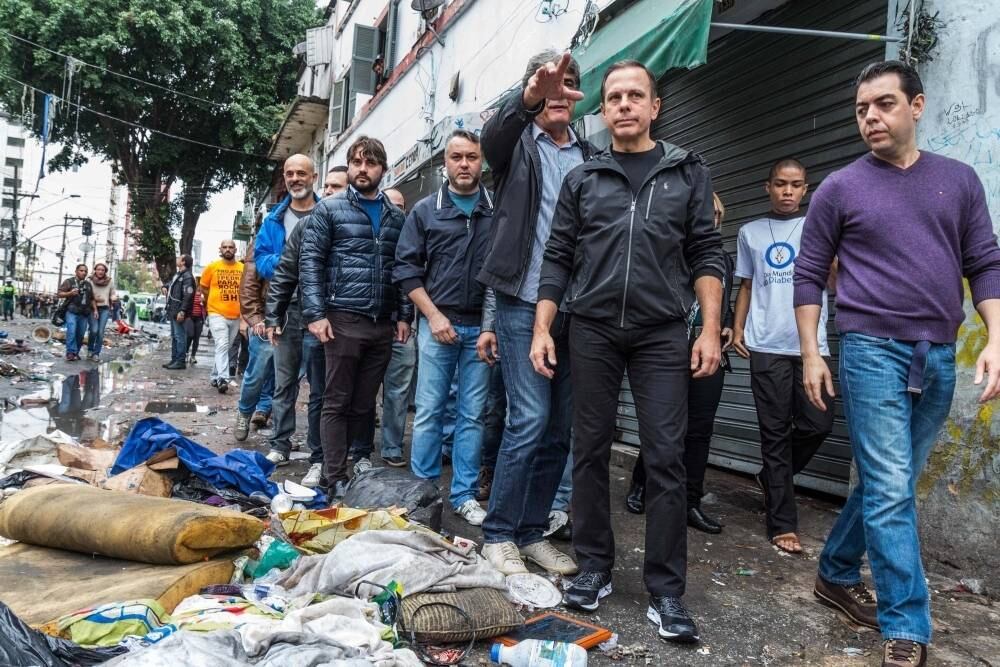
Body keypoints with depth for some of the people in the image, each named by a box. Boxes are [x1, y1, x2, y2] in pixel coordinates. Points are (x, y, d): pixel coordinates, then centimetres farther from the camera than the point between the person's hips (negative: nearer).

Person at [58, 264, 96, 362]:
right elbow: (60, 294, 1)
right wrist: (70, 293, -16)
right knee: (71, 332, -17)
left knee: (80, 334, 2)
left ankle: (76, 353, 10)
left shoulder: (88, 284, 20)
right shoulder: (69, 282, 6)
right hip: (72, 312, -4)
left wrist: (95, 310, 14)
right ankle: (70, 352, -15)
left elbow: (92, 299, 24)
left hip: (84, 313, 4)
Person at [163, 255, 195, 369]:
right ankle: (174, 360, 20)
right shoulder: (177, 275, 17)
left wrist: (182, 311, -25)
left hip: (179, 313, -10)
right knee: (174, 336, 14)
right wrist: (166, 287, 15)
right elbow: (171, 285, 38)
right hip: (173, 312, 10)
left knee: (179, 336, -7)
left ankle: (180, 361, -4)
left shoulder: (187, 277, -13)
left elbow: (188, 296, -21)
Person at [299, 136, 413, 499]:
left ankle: (349, 465, 22)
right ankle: (334, 479, 5)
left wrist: (404, 315, 7)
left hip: (383, 324, 4)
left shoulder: (395, 216, 15)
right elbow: (310, 262, -2)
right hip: (343, 319, -4)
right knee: (337, 402, 1)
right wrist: (315, 314, -11)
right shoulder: (329, 209, 4)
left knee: (363, 404, 10)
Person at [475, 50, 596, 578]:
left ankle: (532, 532, 20)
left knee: (560, 428, 7)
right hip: (524, 302, -4)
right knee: (530, 419, -11)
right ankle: (498, 534, 5)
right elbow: (492, 137, -19)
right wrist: (528, 99, -41)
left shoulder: (591, 158, 16)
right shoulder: (517, 144, 6)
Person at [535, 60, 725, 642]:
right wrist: (542, 329, 1)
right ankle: (595, 567, 19)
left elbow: (707, 255, 5)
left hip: (663, 334, -1)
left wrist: (711, 329, -5)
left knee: (666, 457, -3)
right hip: (593, 332, 1)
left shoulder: (689, 173, 9)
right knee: (591, 451, 5)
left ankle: (666, 589, 7)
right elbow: (558, 259, 9)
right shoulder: (582, 179, 11)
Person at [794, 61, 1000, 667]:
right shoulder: (840, 189, 2)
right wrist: (812, 353, -3)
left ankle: (837, 574, 32)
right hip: (873, 351, -3)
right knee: (891, 492, -6)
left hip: (939, 359, 4)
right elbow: (809, 276, 3)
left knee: (887, 485, 13)